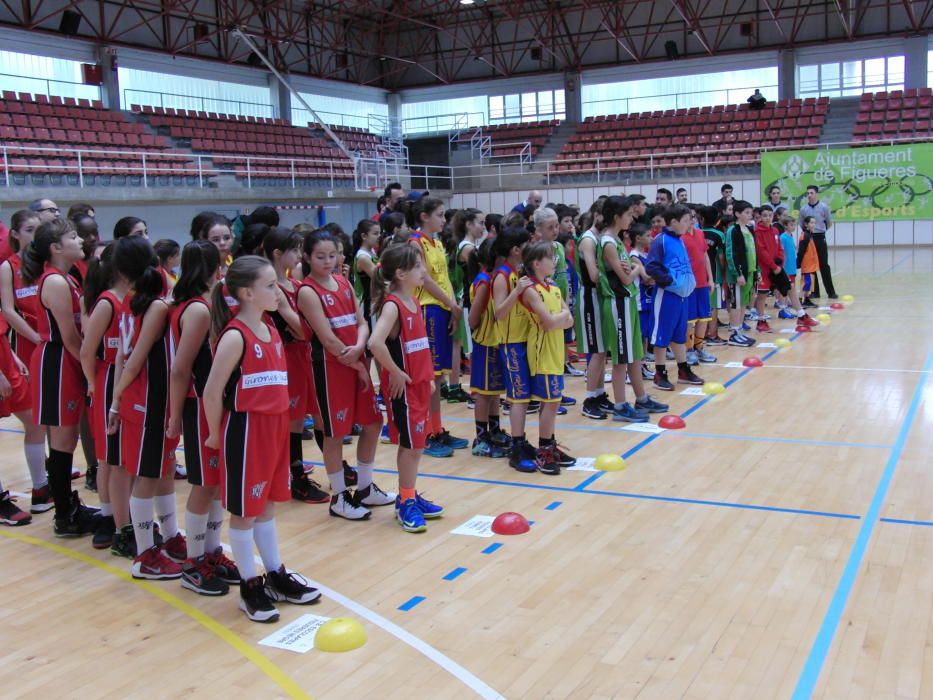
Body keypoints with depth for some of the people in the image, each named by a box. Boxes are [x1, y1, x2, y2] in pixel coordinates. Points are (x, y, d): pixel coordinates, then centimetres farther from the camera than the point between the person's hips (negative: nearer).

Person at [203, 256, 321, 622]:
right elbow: (212, 392, -15)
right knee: (245, 512, 5)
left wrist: (278, 424, 12)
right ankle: (250, 586, 17)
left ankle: (276, 576, 29)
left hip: (275, 427, 8)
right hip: (246, 430, -8)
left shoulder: (271, 331, 8)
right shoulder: (235, 336, -17)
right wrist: (215, 434, -6)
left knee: (267, 506, 18)